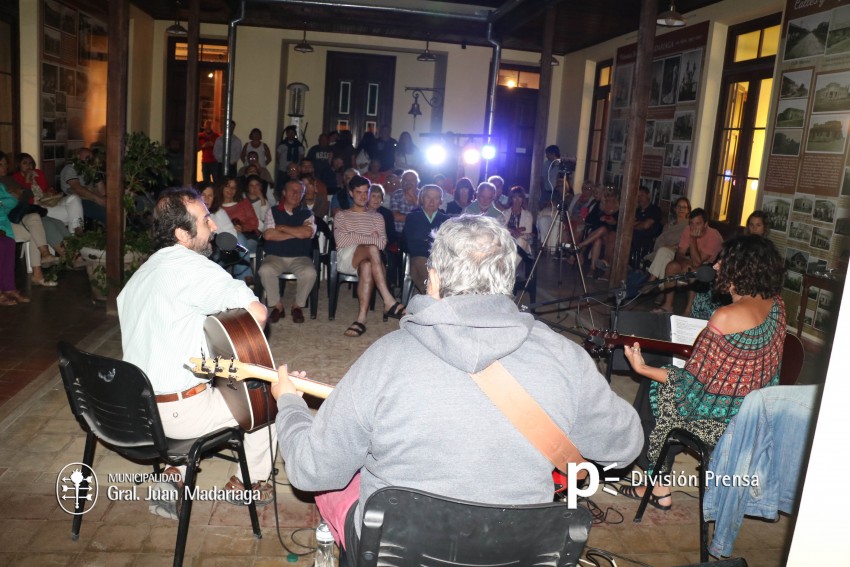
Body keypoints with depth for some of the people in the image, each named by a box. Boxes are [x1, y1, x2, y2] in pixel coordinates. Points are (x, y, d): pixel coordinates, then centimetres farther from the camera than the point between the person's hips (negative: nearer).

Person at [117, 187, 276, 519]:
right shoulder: (192, 265, -19)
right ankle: (250, 483, 26)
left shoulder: (139, 275, 10)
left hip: (137, 407, 8)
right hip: (179, 413, -8)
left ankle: (172, 480, 25)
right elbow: (257, 313, -28)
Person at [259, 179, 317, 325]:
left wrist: (282, 228, -6)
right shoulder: (273, 212, 8)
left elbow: (307, 233, -12)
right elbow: (268, 235, -8)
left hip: (300, 257, 0)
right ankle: (277, 306, -9)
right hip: (275, 256, 0)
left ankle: (298, 306, -6)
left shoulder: (307, 213, 9)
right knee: (265, 271, -32)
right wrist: (297, 233, -7)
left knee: (310, 273, -31)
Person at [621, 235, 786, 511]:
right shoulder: (776, 304, -5)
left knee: (656, 389, 13)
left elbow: (692, 383, -20)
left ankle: (659, 488, 23)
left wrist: (641, 368, -12)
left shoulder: (726, 317, -28)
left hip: (721, 420, -8)